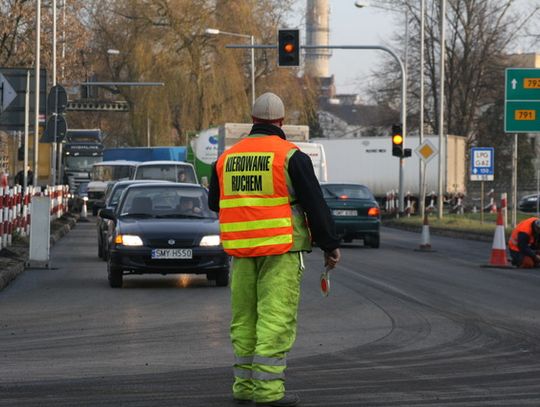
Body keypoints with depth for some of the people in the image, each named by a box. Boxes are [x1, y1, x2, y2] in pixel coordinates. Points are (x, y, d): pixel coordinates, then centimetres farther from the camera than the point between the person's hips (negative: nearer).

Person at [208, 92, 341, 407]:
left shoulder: (227, 157, 10)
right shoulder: (290, 156, -7)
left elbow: (215, 203, 22)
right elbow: (315, 204, -7)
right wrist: (331, 245, 0)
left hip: (241, 250, 6)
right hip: (280, 250, -5)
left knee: (244, 319, 12)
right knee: (276, 318, -6)